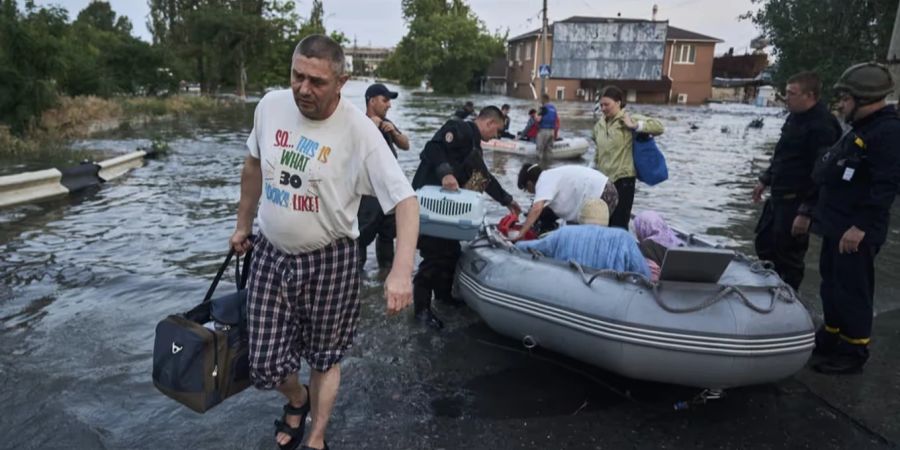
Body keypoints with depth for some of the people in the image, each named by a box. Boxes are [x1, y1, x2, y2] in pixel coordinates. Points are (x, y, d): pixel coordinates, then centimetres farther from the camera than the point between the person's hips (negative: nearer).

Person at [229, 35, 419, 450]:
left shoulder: (358, 131, -20)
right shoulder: (270, 105, -5)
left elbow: (405, 200, -25)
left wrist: (401, 270, -38)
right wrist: (243, 225, 19)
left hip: (329, 261, -3)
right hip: (270, 254, 4)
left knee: (325, 357, 14)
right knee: (265, 363, 9)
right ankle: (297, 399, 45)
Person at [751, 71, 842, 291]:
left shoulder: (822, 126, -21)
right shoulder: (795, 117, 9)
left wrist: (806, 213, -24)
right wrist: (765, 180, 23)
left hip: (796, 202, -10)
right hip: (778, 197, 10)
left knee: (788, 257, 1)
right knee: (764, 244, 19)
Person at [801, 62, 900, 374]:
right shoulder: (860, 129, 16)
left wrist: (861, 227, -27)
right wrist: (813, 207, 22)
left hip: (857, 231, -10)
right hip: (836, 225, 10)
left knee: (852, 290, -1)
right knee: (831, 283, 18)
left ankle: (854, 352, 12)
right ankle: (831, 336, 32)